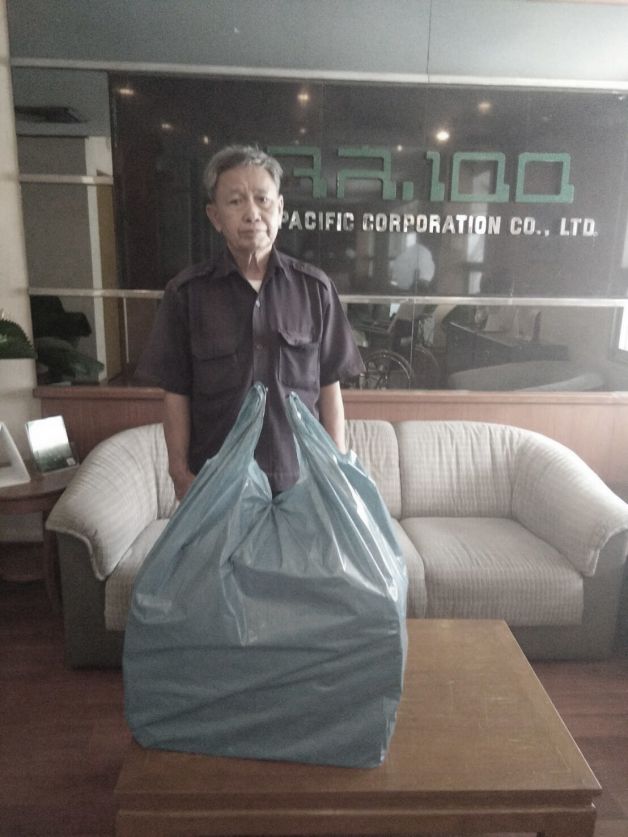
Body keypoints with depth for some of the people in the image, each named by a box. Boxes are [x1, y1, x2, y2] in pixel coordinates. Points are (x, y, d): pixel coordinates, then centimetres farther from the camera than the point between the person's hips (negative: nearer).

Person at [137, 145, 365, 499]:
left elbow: (329, 387, 1)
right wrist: (180, 472, -3)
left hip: (300, 476, 1)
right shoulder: (187, 293, -4)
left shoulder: (315, 288, -3)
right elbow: (176, 393, 0)